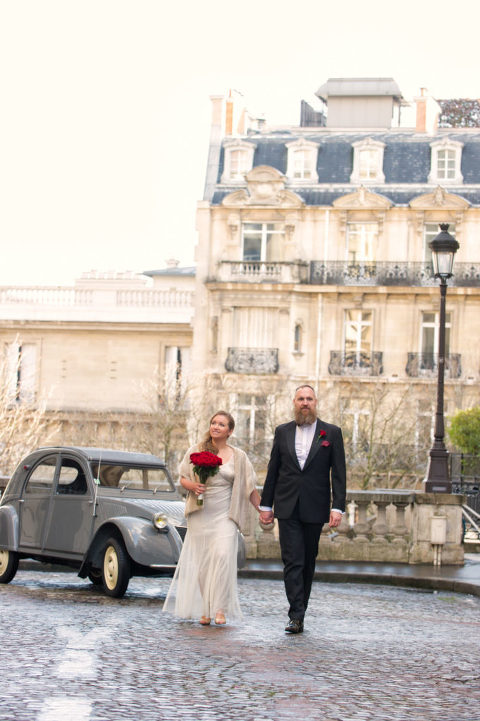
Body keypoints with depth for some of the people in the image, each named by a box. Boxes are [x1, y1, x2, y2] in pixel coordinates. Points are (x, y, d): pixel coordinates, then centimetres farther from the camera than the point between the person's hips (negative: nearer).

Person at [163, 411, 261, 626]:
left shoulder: (238, 457, 7)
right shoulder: (196, 451, 7)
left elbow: (250, 489, 11)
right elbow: (183, 478, 11)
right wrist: (192, 485, -10)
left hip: (225, 516, -1)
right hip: (199, 516, 1)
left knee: (223, 556, -16)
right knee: (201, 561, 1)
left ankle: (220, 609, -12)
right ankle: (204, 610, 8)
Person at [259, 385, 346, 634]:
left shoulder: (331, 433, 3)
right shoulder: (283, 432, 8)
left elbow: (338, 473, 0)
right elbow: (273, 470, 11)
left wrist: (338, 508, -9)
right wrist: (266, 504, 7)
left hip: (314, 509, 0)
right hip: (287, 508, 0)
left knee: (308, 562, 8)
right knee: (292, 561, -8)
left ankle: (299, 610, 20)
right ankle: (296, 616, -12)